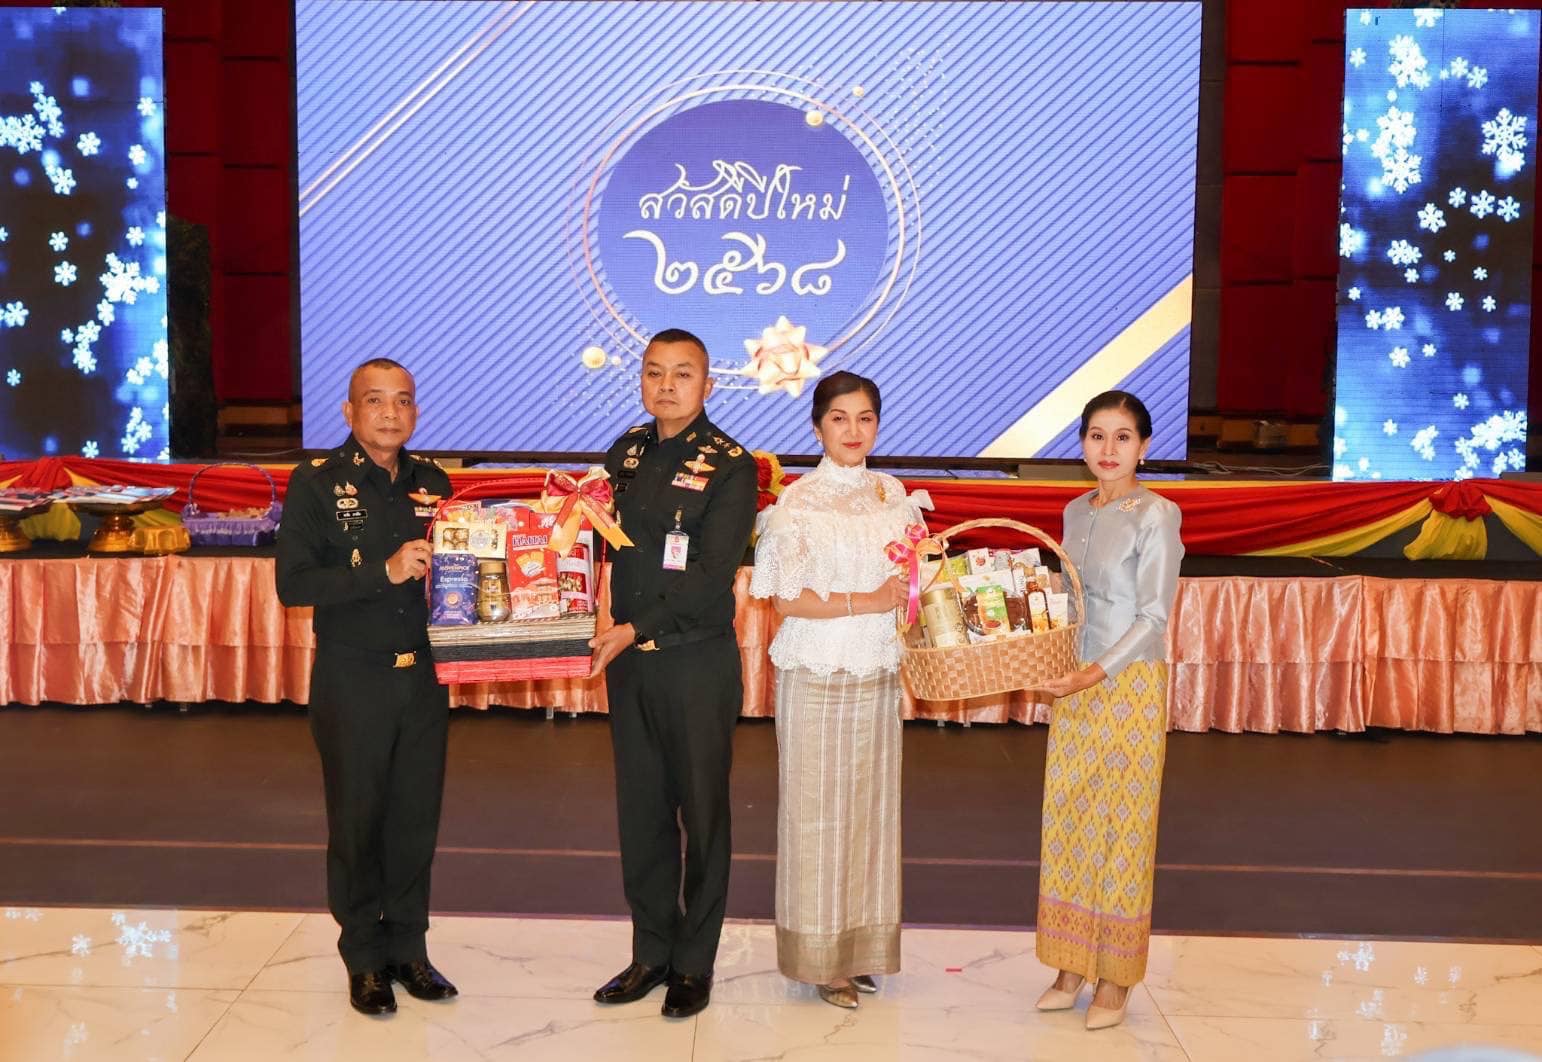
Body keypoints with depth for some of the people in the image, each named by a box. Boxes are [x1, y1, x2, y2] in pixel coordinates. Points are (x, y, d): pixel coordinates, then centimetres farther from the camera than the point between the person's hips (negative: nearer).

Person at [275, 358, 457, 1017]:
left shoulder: (433, 484, 8)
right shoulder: (316, 485, -5)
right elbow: (292, 584, -13)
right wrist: (384, 572, -21)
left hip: (423, 677, 4)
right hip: (352, 682, -3)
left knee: (417, 819, 10)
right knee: (357, 821, 7)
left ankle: (408, 948, 25)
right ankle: (364, 958, 22)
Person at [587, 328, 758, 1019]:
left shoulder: (729, 466, -9)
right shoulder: (624, 453, 9)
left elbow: (710, 577, -16)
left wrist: (636, 630, -20)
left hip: (697, 662, -5)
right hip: (627, 659, 5)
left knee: (701, 813, 7)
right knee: (640, 812, 13)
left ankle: (694, 963, 21)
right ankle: (651, 953, 27)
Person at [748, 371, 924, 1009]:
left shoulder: (893, 495, 7)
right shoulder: (798, 503, -8)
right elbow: (785, 600, -12)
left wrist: (911, 586, -6)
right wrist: (865, 602, -17)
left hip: (876, 674, 5)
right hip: (816, 675, -5)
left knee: (870, 803, 10)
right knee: (817, 810, 3)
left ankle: (862, 945, 23)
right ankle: (820, 956, 14)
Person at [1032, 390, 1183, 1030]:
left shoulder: (1156, 515, -10)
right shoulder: (1075, 512, 9)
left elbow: (1153, 618, -14)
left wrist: (1095, 673, -23)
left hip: (1130, 685, -6)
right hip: (1074, 687, 6)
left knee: (1121, 827, 2)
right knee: (1067, 821, 9)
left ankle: (1115, 980, 15)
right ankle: (1072, 967, 21)